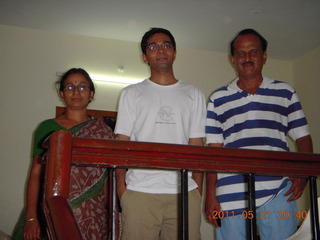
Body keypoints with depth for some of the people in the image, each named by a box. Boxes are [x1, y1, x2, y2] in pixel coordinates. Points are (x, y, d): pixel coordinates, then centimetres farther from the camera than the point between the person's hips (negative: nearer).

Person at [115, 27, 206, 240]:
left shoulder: (194, 95, 15)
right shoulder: (132, 93, 12)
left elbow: (196, 145, 10)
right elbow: (122, 143, 6)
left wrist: (198, 188, 2)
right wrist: (121, 185, -4)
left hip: (184, 192, 1)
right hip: (140, 191, -1)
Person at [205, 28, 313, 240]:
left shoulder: (285, 93, 14)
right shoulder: (218, 99, 13)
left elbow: (303, 137, 12)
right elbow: (214, 149, 9)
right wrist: (211, 194, 2)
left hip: (278, 193, 0)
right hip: (231, 196, 0)